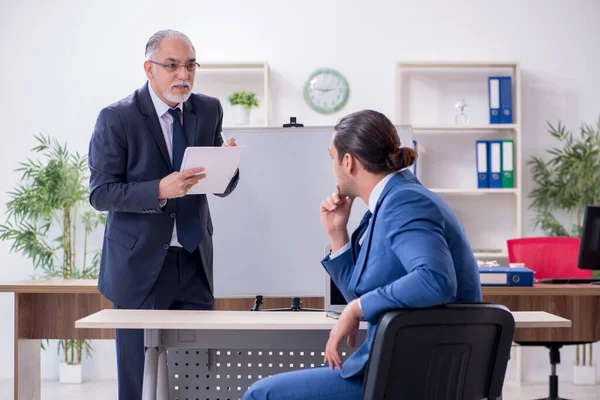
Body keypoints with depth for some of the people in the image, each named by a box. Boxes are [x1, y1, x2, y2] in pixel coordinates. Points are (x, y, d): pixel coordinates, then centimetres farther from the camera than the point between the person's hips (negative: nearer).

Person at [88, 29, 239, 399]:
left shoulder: (209, 111, 6)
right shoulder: (117, 118, -7)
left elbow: (223, 187, 10)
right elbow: (100, 193, -11)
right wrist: (160, 190, -25)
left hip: (194, 261, 4)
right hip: (140, 264, -4)